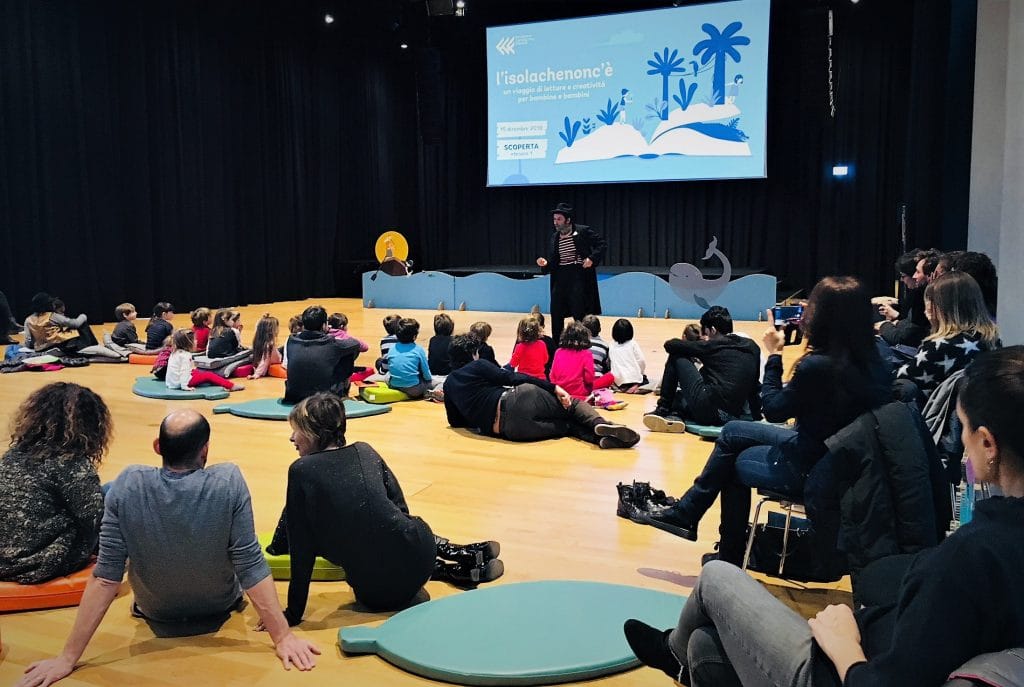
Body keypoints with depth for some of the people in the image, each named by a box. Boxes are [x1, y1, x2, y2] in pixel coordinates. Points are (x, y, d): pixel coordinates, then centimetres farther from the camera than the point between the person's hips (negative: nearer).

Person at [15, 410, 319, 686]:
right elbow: (252, 567, -28)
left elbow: (105, 577, -23)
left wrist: (68, 657, -15)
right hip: (219, 608, -1)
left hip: (156, 613, 1)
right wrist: (283, 636, -20)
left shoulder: (128, 485, -26)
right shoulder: (229, 481, -30)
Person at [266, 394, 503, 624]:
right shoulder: (365, 451, 7)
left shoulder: (301, 471, -6)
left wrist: (294, 614, 1)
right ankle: (471, 555, 31)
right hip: (419, 555, 4)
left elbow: (300, 547, -6)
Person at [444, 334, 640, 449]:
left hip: (506, 429, 4)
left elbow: (455, 421, 27)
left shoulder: (448, 383, 23)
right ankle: (600, 423, -18)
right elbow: (513, 377, -1)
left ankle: (602, 437, -12)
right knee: (572, 404, 12)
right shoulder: (477, 366, 11)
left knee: (570, 426, 15)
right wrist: (554, 388, -6)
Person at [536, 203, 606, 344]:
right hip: (560, 278, 5)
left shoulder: (583, 231, -3)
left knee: (579, 313, -4)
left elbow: (601, 244, -2)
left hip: (579, 276, -5)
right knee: (556, 313, 6)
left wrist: (592, 259, -14)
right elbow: (552, 263, 14)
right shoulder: (554, 238, 11)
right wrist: (545, 264, -8)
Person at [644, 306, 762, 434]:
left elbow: (670, 345, 6)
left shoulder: (713, 345, 0)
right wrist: (756, 415, 21)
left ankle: (663, 408, 12)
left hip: (707, 410, -7)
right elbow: (754, 384, 17)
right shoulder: (752, 347, 14)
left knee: (676, 357, 10)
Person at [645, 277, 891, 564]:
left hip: (812, 470, -8)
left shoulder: (817, 366, -30)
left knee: (736, 462, 19)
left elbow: (774, 410, -14)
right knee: (732, 432, 18)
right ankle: (686, 512, 29)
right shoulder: (871, 359, -7)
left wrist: (774, 355, -7)